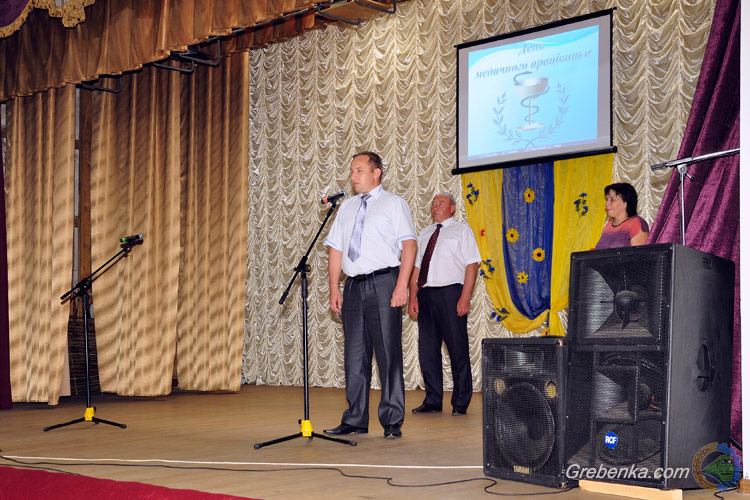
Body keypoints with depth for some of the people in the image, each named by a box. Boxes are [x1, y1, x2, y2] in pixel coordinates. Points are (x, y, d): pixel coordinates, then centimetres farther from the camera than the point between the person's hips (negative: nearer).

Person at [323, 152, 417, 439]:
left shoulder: (393, 204, 3)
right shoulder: (346, 208, 18)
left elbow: (409, 244, -6)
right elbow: (335, 250, 16)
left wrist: (402, 286, -17)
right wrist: (334, 290, 7)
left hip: (383, 283, -5)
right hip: (354, 286, 5)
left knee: (388, 354, -4)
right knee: (355, 356, 7)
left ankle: (392, 422, 3)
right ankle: (355, 420, 14)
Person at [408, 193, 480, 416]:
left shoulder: (462, 230, 5)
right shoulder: (425, 233, 20)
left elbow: (472, 264, -4)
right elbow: (416, 267, 17)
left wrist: (465, 297, -14)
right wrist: (413, 297, 5)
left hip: (450, 293, -5)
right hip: (426, 294, 5)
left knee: (457, 349, -3)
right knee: (428, 349, 5)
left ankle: (460, 403, 4)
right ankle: (433, 401, 12)